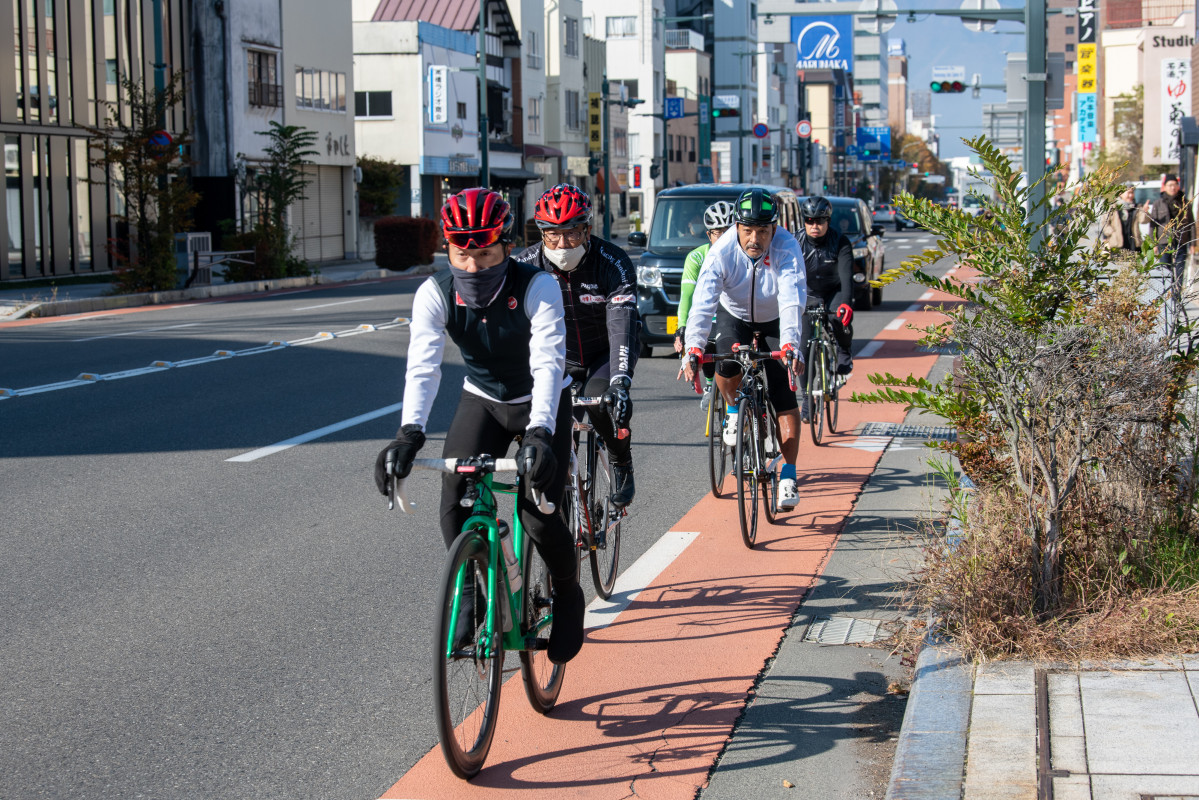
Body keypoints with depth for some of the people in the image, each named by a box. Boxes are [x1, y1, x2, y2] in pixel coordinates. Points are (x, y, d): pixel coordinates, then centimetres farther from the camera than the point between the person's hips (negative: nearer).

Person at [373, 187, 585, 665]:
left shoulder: (537, 287, -28)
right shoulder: (435, 293, -20)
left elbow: (548, 363, -37)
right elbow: (422, 365, -30)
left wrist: (539, 433, -52)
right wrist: (409, 434, -47)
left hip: (542, 403, -3)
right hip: (481, 400, 3)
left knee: (538, 513, -15)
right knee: (455, 501, -16)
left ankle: (567, 594, 14)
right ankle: (470, 595, 8)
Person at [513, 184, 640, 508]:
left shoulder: (613, 263, -26)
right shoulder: (526, 265, -17)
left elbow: (622, 326, -36)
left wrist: (620, 383, -50)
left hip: (606, 353, -3)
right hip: (560, 356, 3)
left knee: (600, 399, -32)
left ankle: (622, 463, -3)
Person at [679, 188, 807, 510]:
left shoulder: (787, 248, -30)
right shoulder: (722, 251, -28)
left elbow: (792, 299, -41)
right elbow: (703, 301, -37)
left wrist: (790, 345, -55)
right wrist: (693, 350, -49)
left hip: (775, 323, -1)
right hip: (734, 316, 1)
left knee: (785, 398, -12)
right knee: (727, 366, -28)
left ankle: (788, 476, -5)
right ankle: (733, 410, 7)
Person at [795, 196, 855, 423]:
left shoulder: (840, 243, -19)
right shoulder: (796, 244, -15)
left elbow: (846, 276, -30)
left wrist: (846, 302, -47)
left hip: (834, 293, -1)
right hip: (808, 296, 1)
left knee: (841, 316, -35)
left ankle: (844, 356, -5)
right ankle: (807, 401, 5)